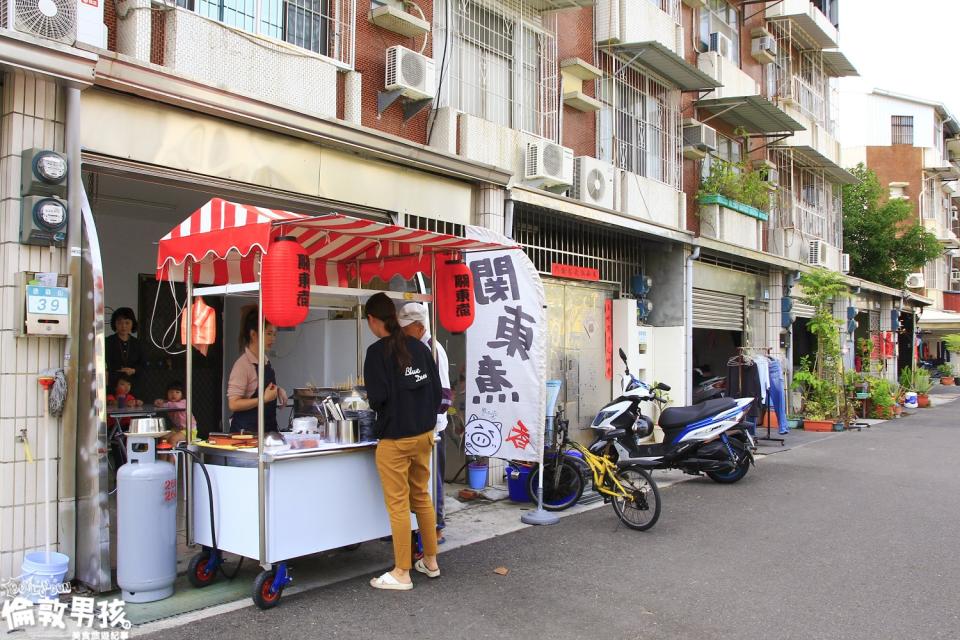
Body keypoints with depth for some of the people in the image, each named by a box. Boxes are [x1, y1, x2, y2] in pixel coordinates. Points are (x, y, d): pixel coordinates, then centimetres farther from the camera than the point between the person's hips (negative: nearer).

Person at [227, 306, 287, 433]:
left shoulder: (266, 362, 9)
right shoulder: (243, 364, -14)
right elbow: (233, 404, -19)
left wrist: (277, 391, 8)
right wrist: (265, 399, -23)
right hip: (247, 430, -7)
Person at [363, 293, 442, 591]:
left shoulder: (377, 351, -12)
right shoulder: (419, 347, 5)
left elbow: (377, 398, -17)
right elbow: (437, 390, 7)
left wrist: (374, 404, 5)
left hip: (395, 439, -7)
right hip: (424, 434, 7)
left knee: (398, 504, 1)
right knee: (422, 497, 18)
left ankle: (401, 574, 8)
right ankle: (430, 562, 28)